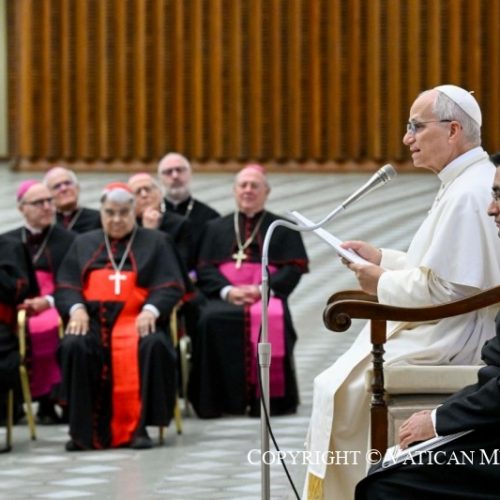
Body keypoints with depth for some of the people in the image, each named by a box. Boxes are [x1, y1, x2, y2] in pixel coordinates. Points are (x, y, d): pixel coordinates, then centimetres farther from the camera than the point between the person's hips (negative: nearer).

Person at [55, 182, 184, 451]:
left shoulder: (154, 242, 18)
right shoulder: (83, 244, 24)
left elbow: (170, 287, 6)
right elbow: (65, 287, 14)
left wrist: (150, 310, -14)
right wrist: (76, 309, -9)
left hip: (137, 320, -1)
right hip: (92, 320, 1)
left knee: (153, 345, -36)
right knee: (74, 346, -33)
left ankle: (138, 426, -29)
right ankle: (82, 429, -26)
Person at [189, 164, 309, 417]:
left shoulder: (283, 228, 18)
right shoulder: (215, 228, 24)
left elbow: (294, 270, 5)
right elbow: (204, 270, 12)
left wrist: (262, 289, -12)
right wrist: (227, 290, -9)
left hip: (267, 296, -1)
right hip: (223, 296, 1)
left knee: (271, 320, -37)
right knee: (210, 320, -34)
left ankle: (267, 396, -30)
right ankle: (215, 400, -29)